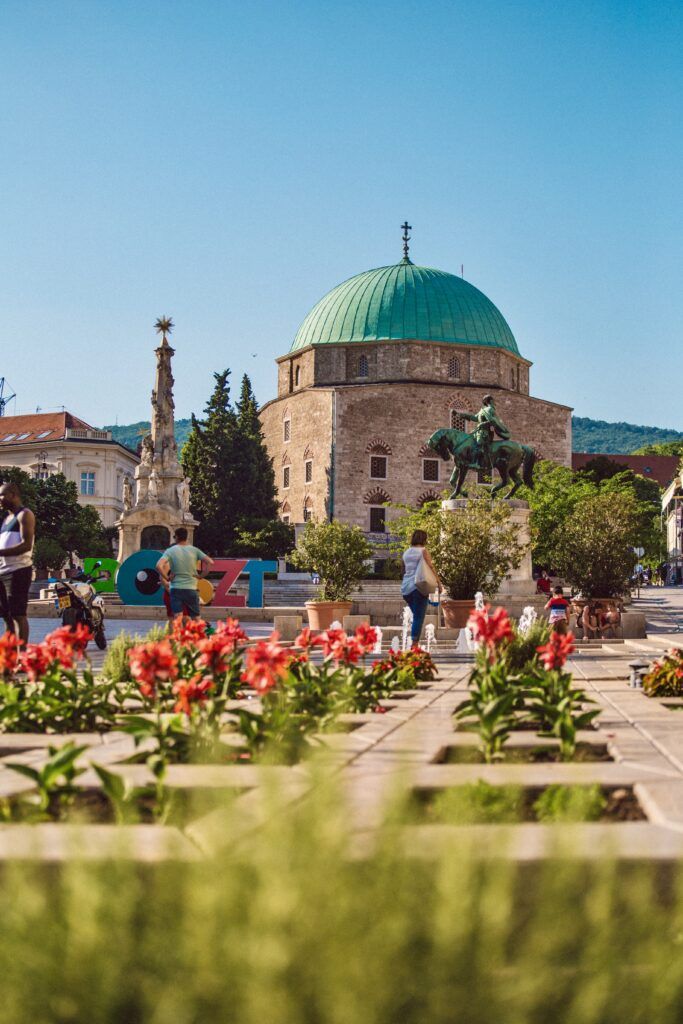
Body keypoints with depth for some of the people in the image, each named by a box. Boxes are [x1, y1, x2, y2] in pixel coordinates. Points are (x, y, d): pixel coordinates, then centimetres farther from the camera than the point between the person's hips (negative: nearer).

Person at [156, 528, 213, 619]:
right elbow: (210, 562, -4)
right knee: (196, 619, 11)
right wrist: (201, 575, 3)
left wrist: (167, 578, -5)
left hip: (176, 589, -2)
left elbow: (159, 566, -17)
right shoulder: (194, 550, 4)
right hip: (191, 589, 2)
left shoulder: (170, 551, -2)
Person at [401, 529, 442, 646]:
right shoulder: (423, 551, -4)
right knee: (419, 617, -5)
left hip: (406, 586, 6)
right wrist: (438, 582, -8)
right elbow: (431, 567, -11)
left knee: (416, 615, 17)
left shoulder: (406, 552, 14)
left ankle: (415, 640, 12)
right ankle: (415, 643, -12)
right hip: (418, 586, -6)